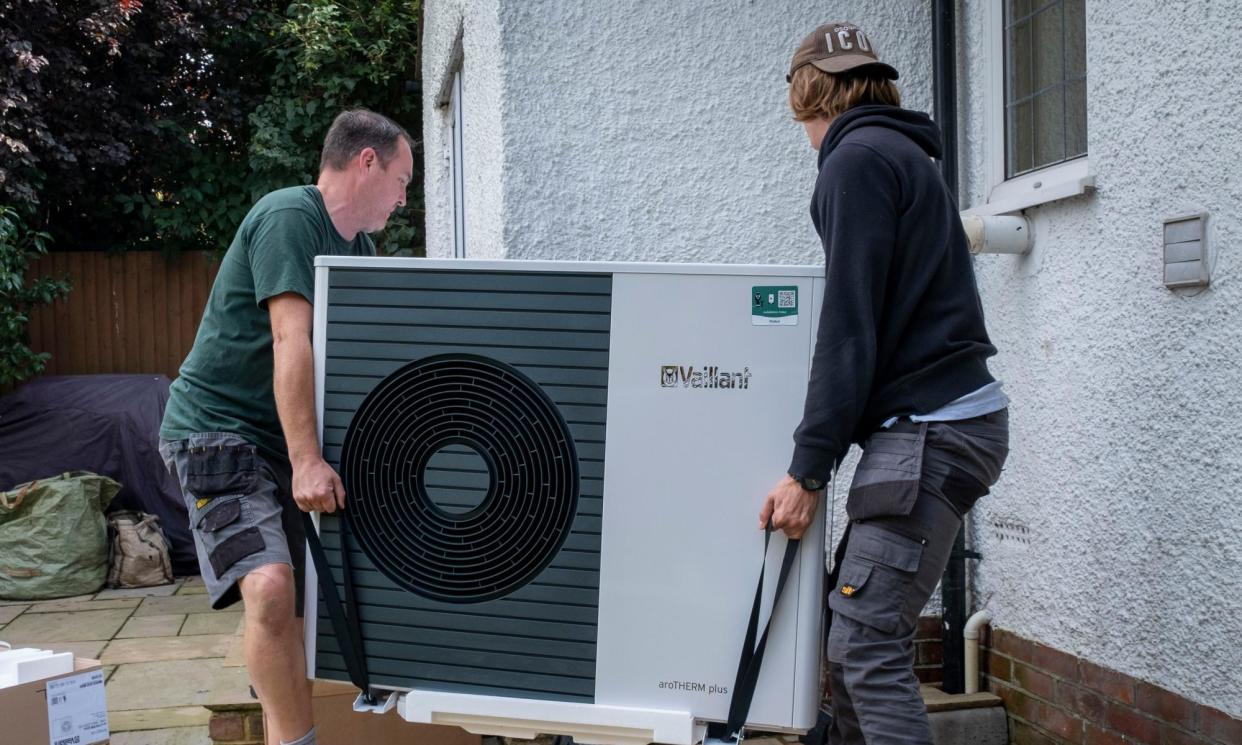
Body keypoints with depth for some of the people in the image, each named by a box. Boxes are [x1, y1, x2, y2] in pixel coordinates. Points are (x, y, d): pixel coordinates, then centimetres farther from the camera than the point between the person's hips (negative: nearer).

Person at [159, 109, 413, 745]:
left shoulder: (359, 245, 14)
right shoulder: (290, 215, -15)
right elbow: (291, 341, -24)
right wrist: (306, 460, -29)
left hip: (284, 440, 9)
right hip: (216, 429, -9)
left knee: (306, 597, 9)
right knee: (270, 587, -25)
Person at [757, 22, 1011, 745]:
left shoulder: (858, 158, -9)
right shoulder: (904, 154, 21)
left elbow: (849, 328, -15)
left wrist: (808, 469, -13)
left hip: (929, 431, -10)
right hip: (946, 416, 10)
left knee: (867, 643, -12)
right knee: (859, 627, 12)